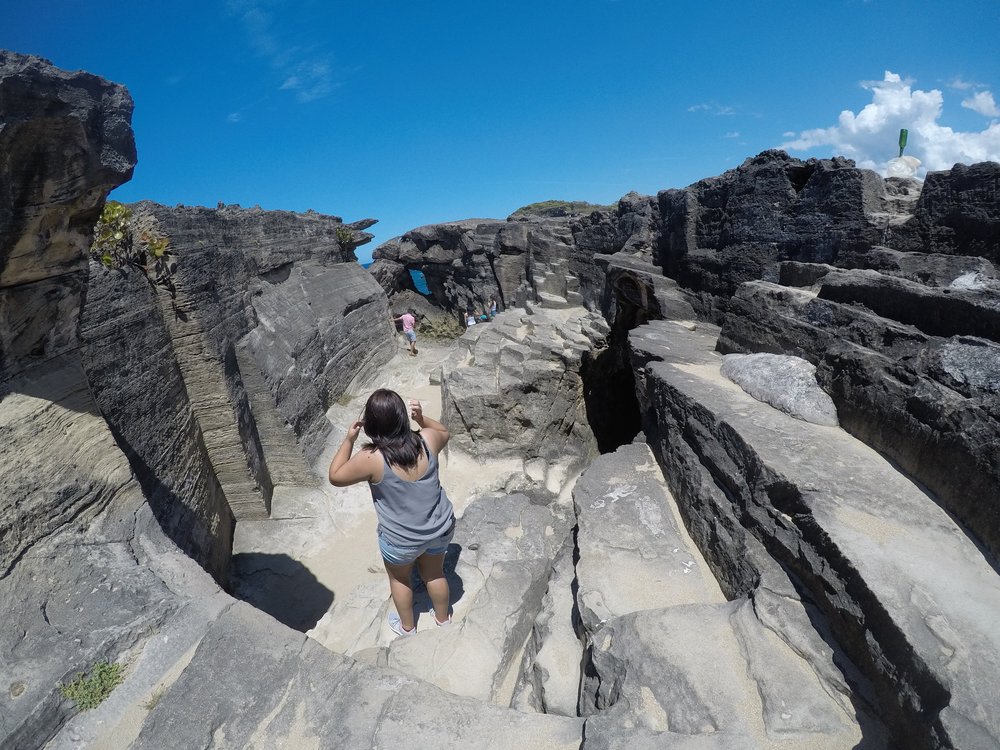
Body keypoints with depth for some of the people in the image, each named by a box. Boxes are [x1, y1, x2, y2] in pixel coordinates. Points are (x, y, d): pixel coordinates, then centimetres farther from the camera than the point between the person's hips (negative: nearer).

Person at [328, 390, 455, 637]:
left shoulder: (371, 459, -28)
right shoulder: (427, 440, -19)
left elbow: (335, 477, -9)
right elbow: (444, 433, 7)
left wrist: (349, 439, -10)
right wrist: (422, 418, -5)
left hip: (401, 540, -3)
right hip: (440, 528, 3)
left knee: (400, 579, 29)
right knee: (434, 573, 31)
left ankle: (407, 626, 53)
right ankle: (443, 618, 55)